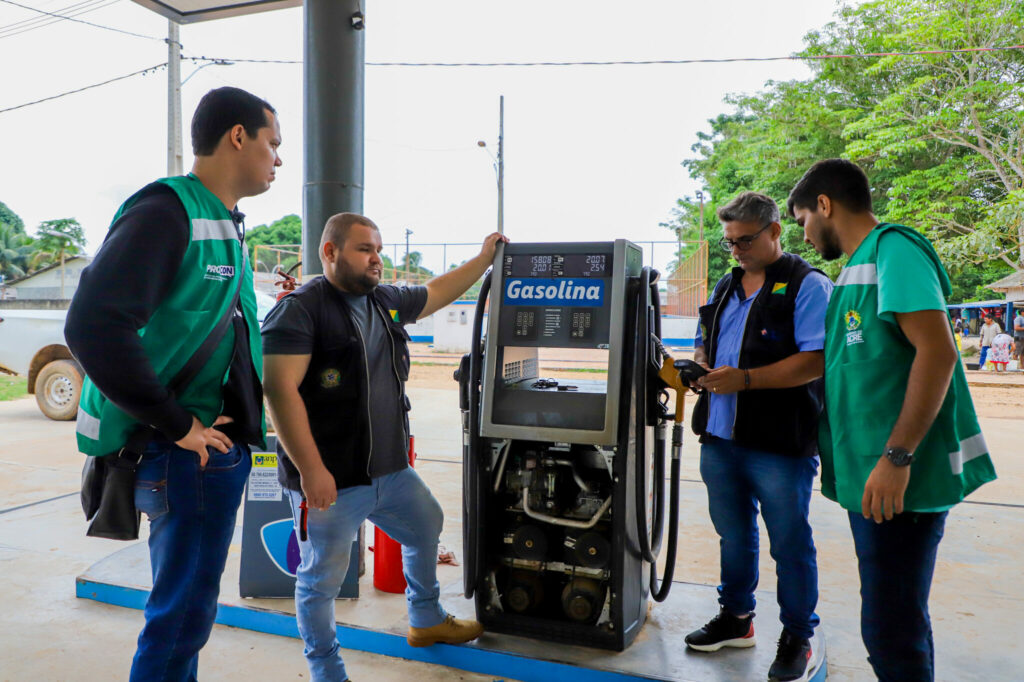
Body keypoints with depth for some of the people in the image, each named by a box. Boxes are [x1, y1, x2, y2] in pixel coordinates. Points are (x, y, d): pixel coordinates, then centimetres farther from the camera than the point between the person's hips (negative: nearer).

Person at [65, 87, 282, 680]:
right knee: (183, 615, 3)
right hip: (190, 451, -9)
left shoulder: (225, 225, 14)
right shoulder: (166, 211, -16)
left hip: (219, 443, 9)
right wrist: (177, 424, -21)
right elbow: (94, 326, -27)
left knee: (187, 607, 21)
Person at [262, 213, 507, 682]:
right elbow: (280, 389, -23)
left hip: (391, 469, 8)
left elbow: (435, 293, 27)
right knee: (321, 579, 6)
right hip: (329, 481, -8)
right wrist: (310, 470, -25)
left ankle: (426, 621, 49)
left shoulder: (386, 301, 9)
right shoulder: (300, 309, -16)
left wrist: (484, 258, 29)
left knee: (426, 529, 25)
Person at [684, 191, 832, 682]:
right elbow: (705, 343, 24)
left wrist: (744, 379, -23)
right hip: (721, 435, 7)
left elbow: (816, 361, -17)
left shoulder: (807, 286, -7)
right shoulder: (725, 287, 16)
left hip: (779, 443, -7)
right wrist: (701, 367, 1)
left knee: (789, 541, 6)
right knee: (733, 533, 18)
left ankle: (798, 639, 23)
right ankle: (735, 618, 36)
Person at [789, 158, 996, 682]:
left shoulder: (893, 248, -11)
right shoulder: (861, 263, 18)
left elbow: (937, 351, -21)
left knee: (891, 629, -3)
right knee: (896, 619, 18)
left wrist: (896, 458, -23)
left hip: (898, 479, -10)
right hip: (870, 477, 10)